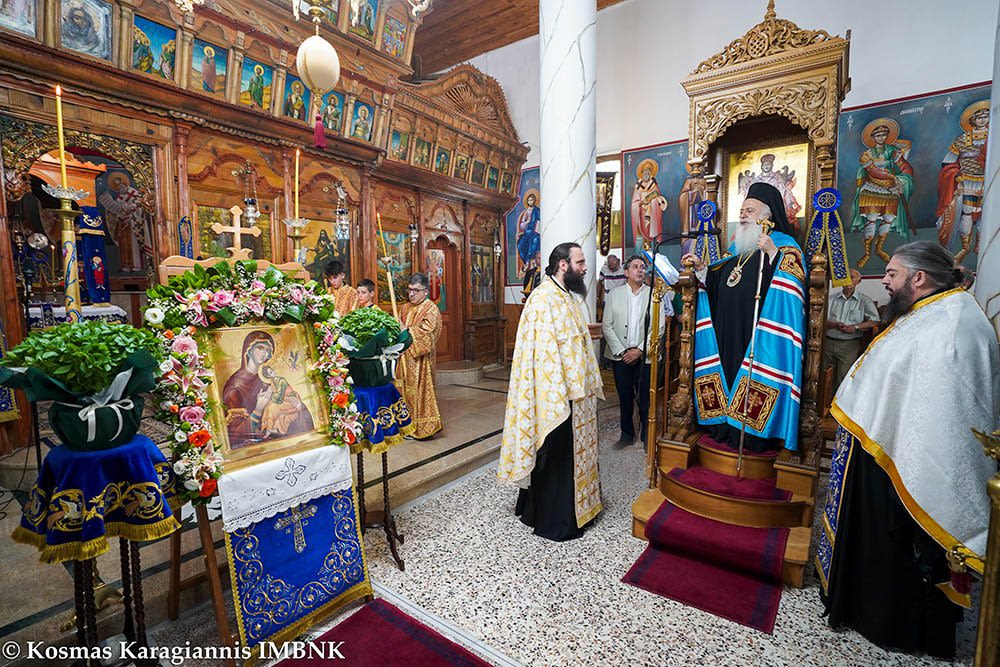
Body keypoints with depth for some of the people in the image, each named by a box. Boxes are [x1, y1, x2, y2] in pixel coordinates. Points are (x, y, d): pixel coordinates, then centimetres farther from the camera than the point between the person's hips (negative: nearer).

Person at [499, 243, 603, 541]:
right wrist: (559, 396, -25)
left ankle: (575, 505, 37)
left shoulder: (569, 296, 12)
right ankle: (554, 522, 21)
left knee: (574, 452, 20)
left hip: (578, 393, 10)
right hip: (558, 395, -10)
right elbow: (543, 352, -24)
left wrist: (591, 383, 17)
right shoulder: (543, 299, -19)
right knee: (556, 456, 4)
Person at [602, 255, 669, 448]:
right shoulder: (614, 295, 5)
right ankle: (627, 434, 27)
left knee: (645, 398, 4)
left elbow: (660, 327, -4)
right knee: (625, 397, 11)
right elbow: (607, 326, 1)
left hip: (644, 356, -1)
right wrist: (621, 351, -7)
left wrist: (640, 350, -11)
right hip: (620, 356, 2)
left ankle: (647, 436, 21)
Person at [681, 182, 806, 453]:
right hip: (727, 335, 7)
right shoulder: (737, 247, 20)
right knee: (728, 374, 9)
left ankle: (753, 433, 5)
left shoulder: (784, 245, 0)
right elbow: (718, 282, 23)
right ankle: (726, 426, 18)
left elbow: (794, 281, -16)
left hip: (758, 336, -7)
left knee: (754, 381, -6)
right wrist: (701, 267, 9)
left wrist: (772, 252, -25)